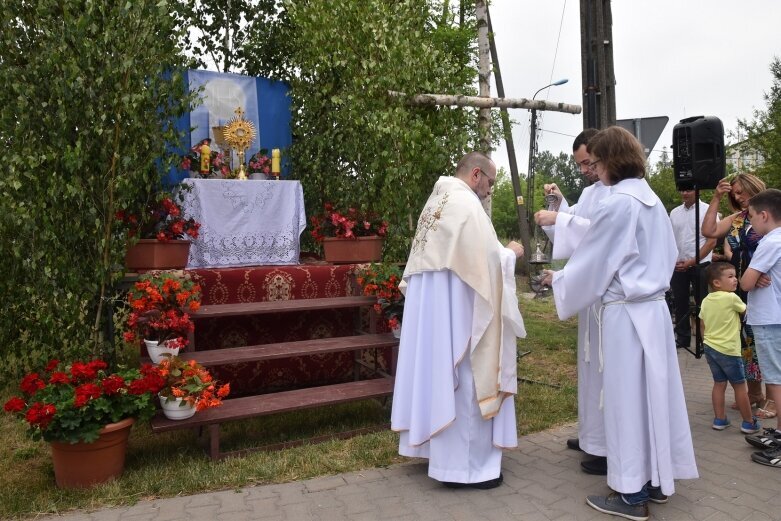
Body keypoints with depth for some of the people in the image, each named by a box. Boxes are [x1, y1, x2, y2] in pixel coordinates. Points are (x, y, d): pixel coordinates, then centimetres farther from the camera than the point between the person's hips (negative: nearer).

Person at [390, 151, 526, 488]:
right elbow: (484, 259, -19)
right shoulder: (465, 203, -14)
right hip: (452, 303, -10)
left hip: (428, 300, 10)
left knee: (439, 372, 16)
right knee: (463, 379, -2)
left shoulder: (437, 200, 16)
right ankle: (464, 465, 7)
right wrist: (510, 253, -1)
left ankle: (439, 446, 28)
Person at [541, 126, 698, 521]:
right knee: (652, 392, 15)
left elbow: (591, 262, -11)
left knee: (627, 397, 1)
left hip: (625, 314, -9)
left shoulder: (616, 204, -17)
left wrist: (557, 280, 6)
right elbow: (668, 255, 20)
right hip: (654, 307, 9)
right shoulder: (652, 200, 10)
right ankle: (656, 480, 28)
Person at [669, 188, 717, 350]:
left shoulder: (707, 210, -6)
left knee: (703, 304, 3)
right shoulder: (674, 212, 8)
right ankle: (682, 338, 24)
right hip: (678, 266, 5)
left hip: (700, 265, -4)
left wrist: (691, 262, -14)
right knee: (680, 304, 12)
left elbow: (712, 241, -10)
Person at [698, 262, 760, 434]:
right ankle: (749, 423, 15)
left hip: (709, 347, 6)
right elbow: (745, 311, 2)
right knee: (740, 386, 6)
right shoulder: (731, 298, -16)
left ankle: (719, 419, 18)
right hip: (728, 350, -6)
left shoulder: (706, 300, 5)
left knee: (719, 383, 14)